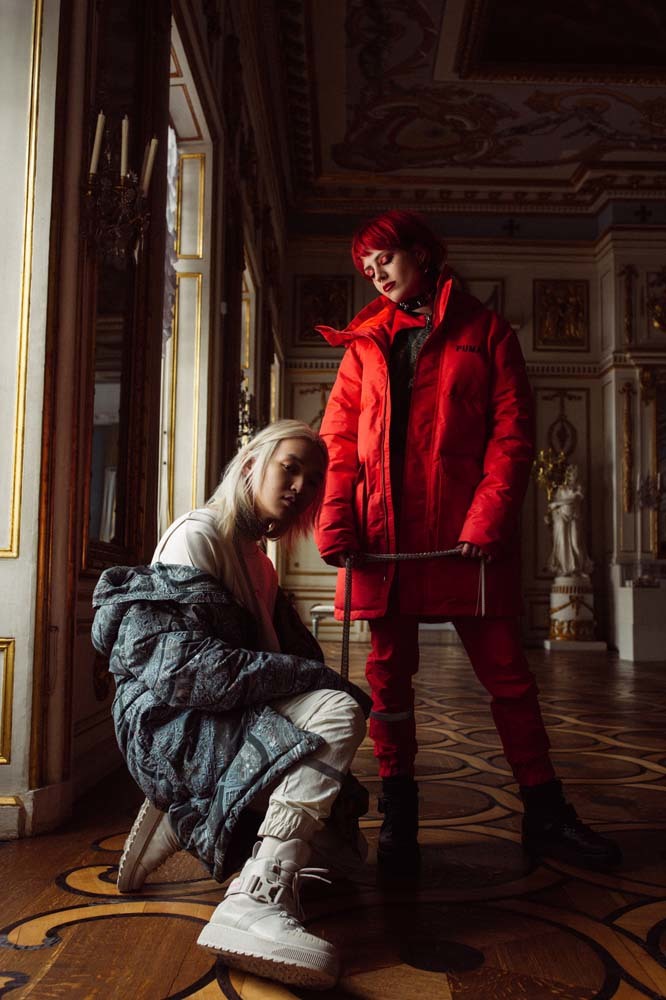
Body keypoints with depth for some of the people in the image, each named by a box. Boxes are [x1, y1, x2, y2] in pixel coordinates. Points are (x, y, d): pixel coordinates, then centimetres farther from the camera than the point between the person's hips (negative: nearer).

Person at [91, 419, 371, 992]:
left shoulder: (258, 558, 18)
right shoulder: (197, 536, -11)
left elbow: (278, 651, 13)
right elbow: (186, 668, -24)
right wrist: (318, 679, -25)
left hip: (228, 722, 9)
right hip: (173, 724, -9)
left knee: (335, 836, 10)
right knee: (337, 712, -28)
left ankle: (177, 816, 13)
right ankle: (257, 902, -34)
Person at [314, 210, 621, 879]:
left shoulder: (484, 333, 10)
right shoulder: (366, 344, 17)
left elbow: (512, 432, 0)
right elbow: (339, 439, 8)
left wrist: (489, 517, -13)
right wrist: (336, 519, -8)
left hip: (463, 532, -2)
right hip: (383, 533, 3)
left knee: (505, 668, 2)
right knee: (389, 673, 6)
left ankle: (544, 816, 16)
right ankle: (398, 817, 19)